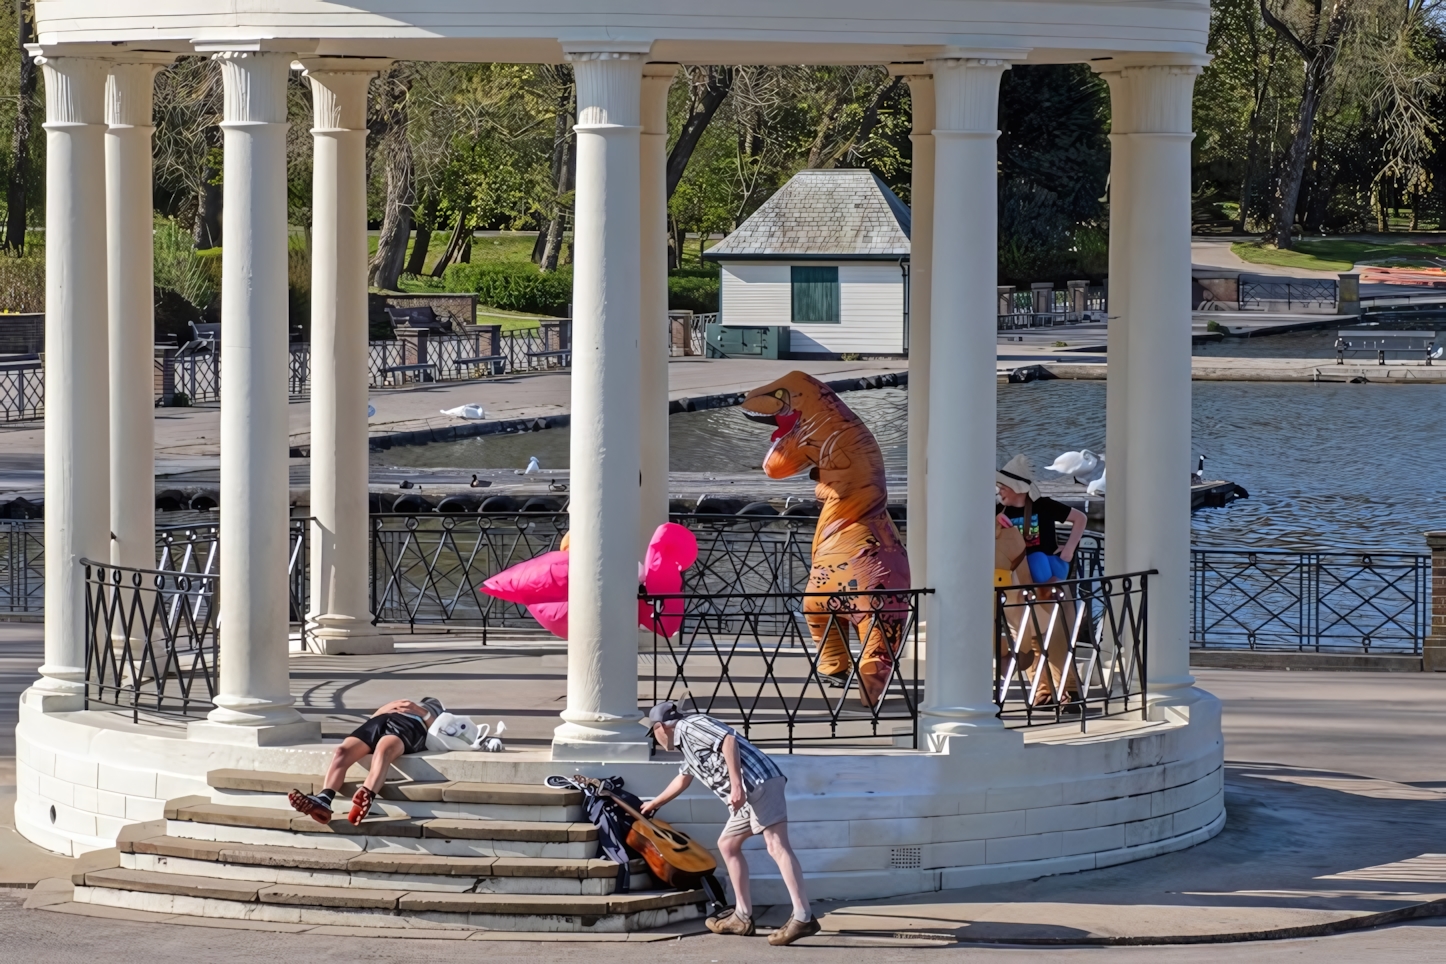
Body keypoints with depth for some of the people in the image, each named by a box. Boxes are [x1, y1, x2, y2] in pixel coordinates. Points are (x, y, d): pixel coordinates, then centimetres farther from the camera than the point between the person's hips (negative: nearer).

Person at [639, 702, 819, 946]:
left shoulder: (690, 727, 1)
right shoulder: (686, 743, 32)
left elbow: (728, 739, -16)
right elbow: (683, 779, 52)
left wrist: (736, 785, -21)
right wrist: (654, 804, 67)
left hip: (759, 782, -11)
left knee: (776, 845, -19)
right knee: (727, 844, 18)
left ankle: (803, 917, -30)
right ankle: (743, 917, 17)